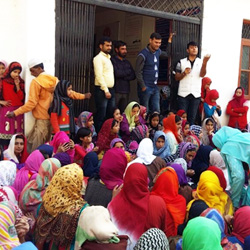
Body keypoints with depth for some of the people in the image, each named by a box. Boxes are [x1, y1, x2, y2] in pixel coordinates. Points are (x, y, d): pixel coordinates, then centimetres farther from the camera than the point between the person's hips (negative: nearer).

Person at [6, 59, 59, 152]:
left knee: (35, 148, -1)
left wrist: (15, 112, -7)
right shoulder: (55, 80, 5)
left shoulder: (36, 82, -10)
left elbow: (32, 103, -13)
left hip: (42, 119, -6)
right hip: (53, 117, 6)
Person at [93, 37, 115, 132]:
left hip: (110, 90, 8)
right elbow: (99, 75, -14)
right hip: (102, 90, -8)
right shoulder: (98, 58, -6)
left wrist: (111, 90, 10)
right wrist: (106, 90, -18)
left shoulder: (109, 58, 19)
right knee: (101, 115, -5)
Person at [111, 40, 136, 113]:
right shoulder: (112, 60, -2)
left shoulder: (127, 62, 19)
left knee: (123, 112, 5)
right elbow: (117, 73, -15)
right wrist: (128, 71, 1)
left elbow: (133, 76, 11)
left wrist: (124, 77, -8)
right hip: (116, 91, -6)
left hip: (126, 91, 6)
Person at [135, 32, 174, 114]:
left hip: (155, 88, 7)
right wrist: (143, 87, -16)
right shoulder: (143, 54, -12)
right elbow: (138, 72, -14)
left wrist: (169, 41, 24)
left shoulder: (158, 51, 10)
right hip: (146, 88, -7)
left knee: (156, 111, 7)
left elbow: (167, 54, 32)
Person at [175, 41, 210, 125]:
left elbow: (202, 74, -12)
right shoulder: (181, 62, 5)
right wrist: (184, 73, -15)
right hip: (183, 93, -1)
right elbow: (176, 78, 4)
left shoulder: (201, 62, 5)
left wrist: (205, 62, -27)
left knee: (192, 117, 6)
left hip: (196, 94, 1)